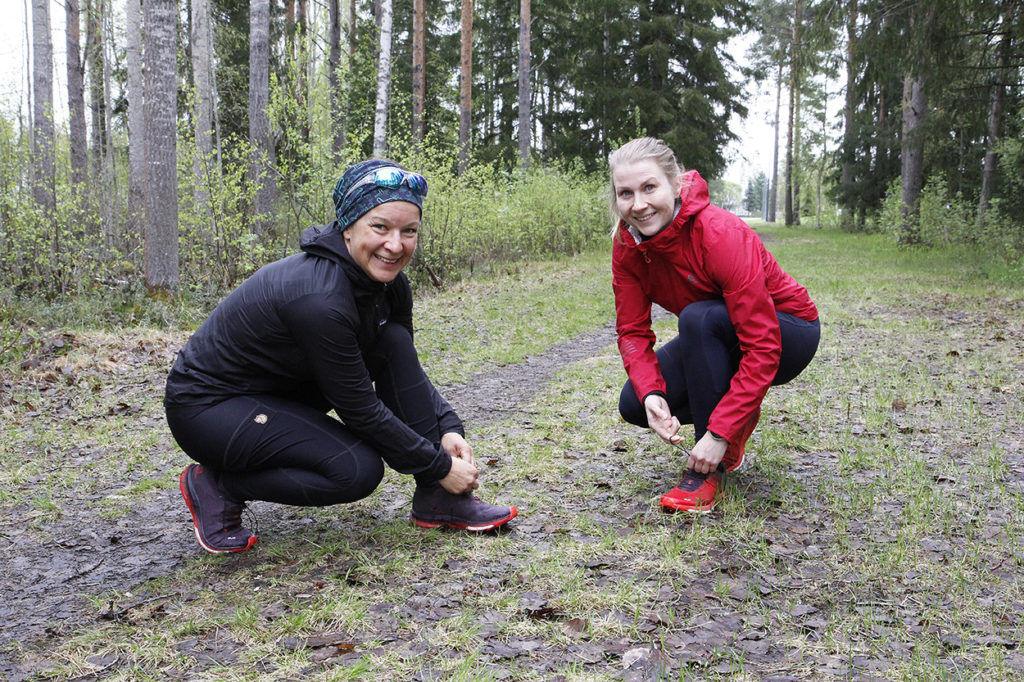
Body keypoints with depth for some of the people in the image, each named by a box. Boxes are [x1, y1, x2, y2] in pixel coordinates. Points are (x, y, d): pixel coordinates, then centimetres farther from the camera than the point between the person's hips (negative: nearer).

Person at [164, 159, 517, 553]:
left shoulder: (385, 281, -7)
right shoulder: (318, 298, -33)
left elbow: (406, 370, 5)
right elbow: (360, 409, -26)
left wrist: (448, 428, -10)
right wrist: (440, 467, -18)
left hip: (283, 387, 8)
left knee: (394, 343, -10)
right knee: (358, 469, -25)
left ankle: (439, 501, -4)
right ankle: (217, 486, -3)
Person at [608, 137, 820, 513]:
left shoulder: (721, 235, -32)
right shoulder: (627, 243, -14)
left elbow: (763, 347, -34)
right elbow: (632, 330, -10)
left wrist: (720, 433, -36)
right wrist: (651, 393, -29)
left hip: (788, 334, -6)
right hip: (716, 340, 6)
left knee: (699, 318, -36)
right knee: (634, 405, -14)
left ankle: (707, 471, -22)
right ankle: (737, 413, 12)